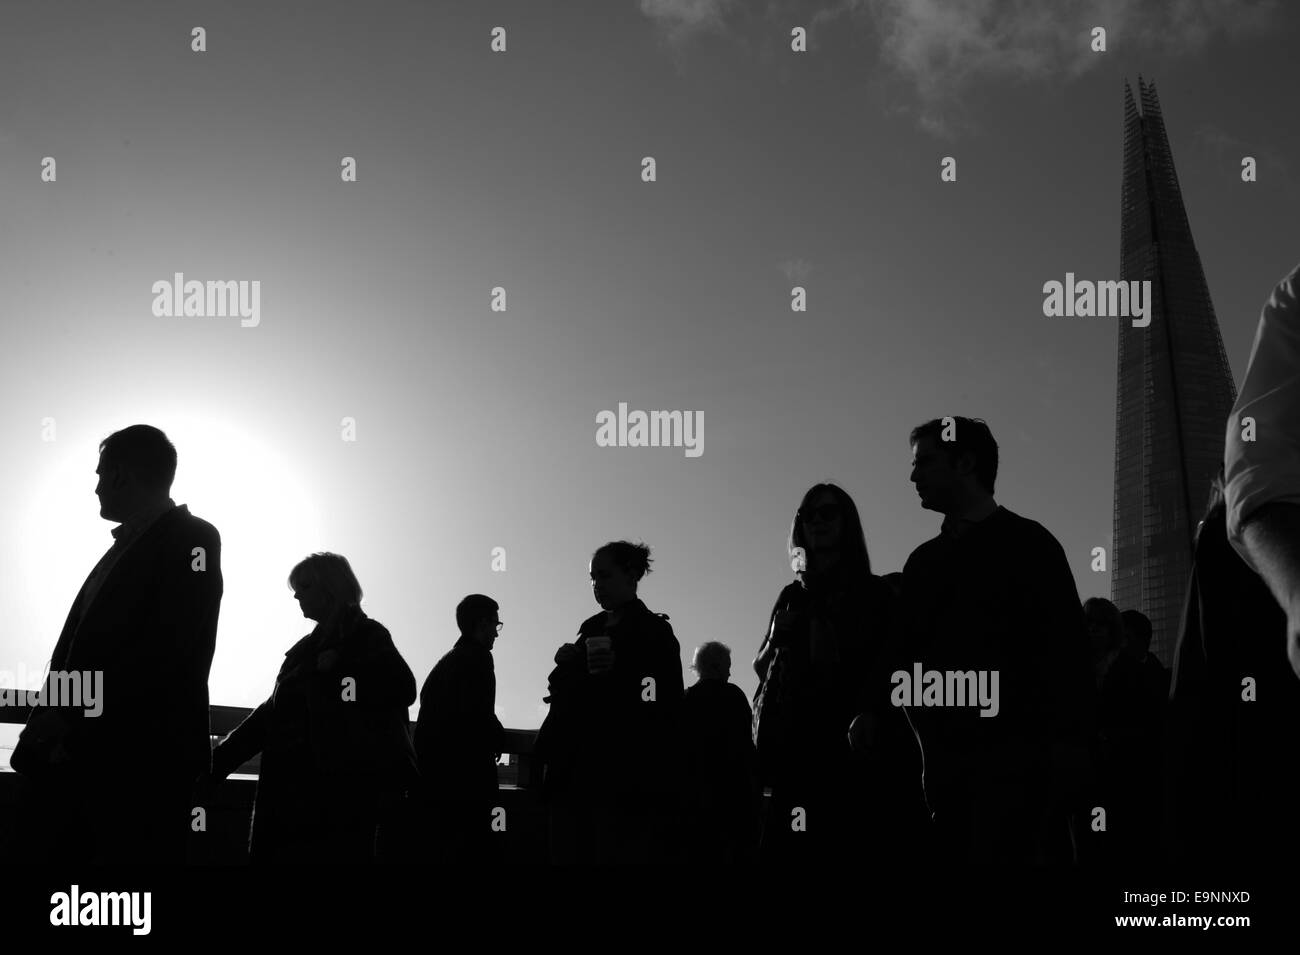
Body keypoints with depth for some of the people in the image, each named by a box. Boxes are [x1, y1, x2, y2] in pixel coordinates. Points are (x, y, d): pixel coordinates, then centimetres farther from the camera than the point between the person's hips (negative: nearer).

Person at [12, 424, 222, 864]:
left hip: (142, 760, -8)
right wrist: (53, 720, 3)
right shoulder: (127, 544, 21)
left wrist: (74, 718, -15)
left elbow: (166, 651, -16)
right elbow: (80, 643, 17)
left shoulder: (191, 539, -6)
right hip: (79, 755, 8)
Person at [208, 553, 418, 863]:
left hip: (343, 789, -7)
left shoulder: (367, 636, 3)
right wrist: (219, 760, 19)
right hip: (295, 790, 7)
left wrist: (338, 667, -12)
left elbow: (402, 688, -14)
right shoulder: (305, 649, 22)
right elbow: (271, 714, 24)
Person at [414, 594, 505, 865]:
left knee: (443, 848, 12)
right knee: (473, 852, -7)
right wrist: (498, 738, -1)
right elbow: (478, 713, -19)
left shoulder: (446, 660, 16)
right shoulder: (478, 657, -9)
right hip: (466, 773, -9)